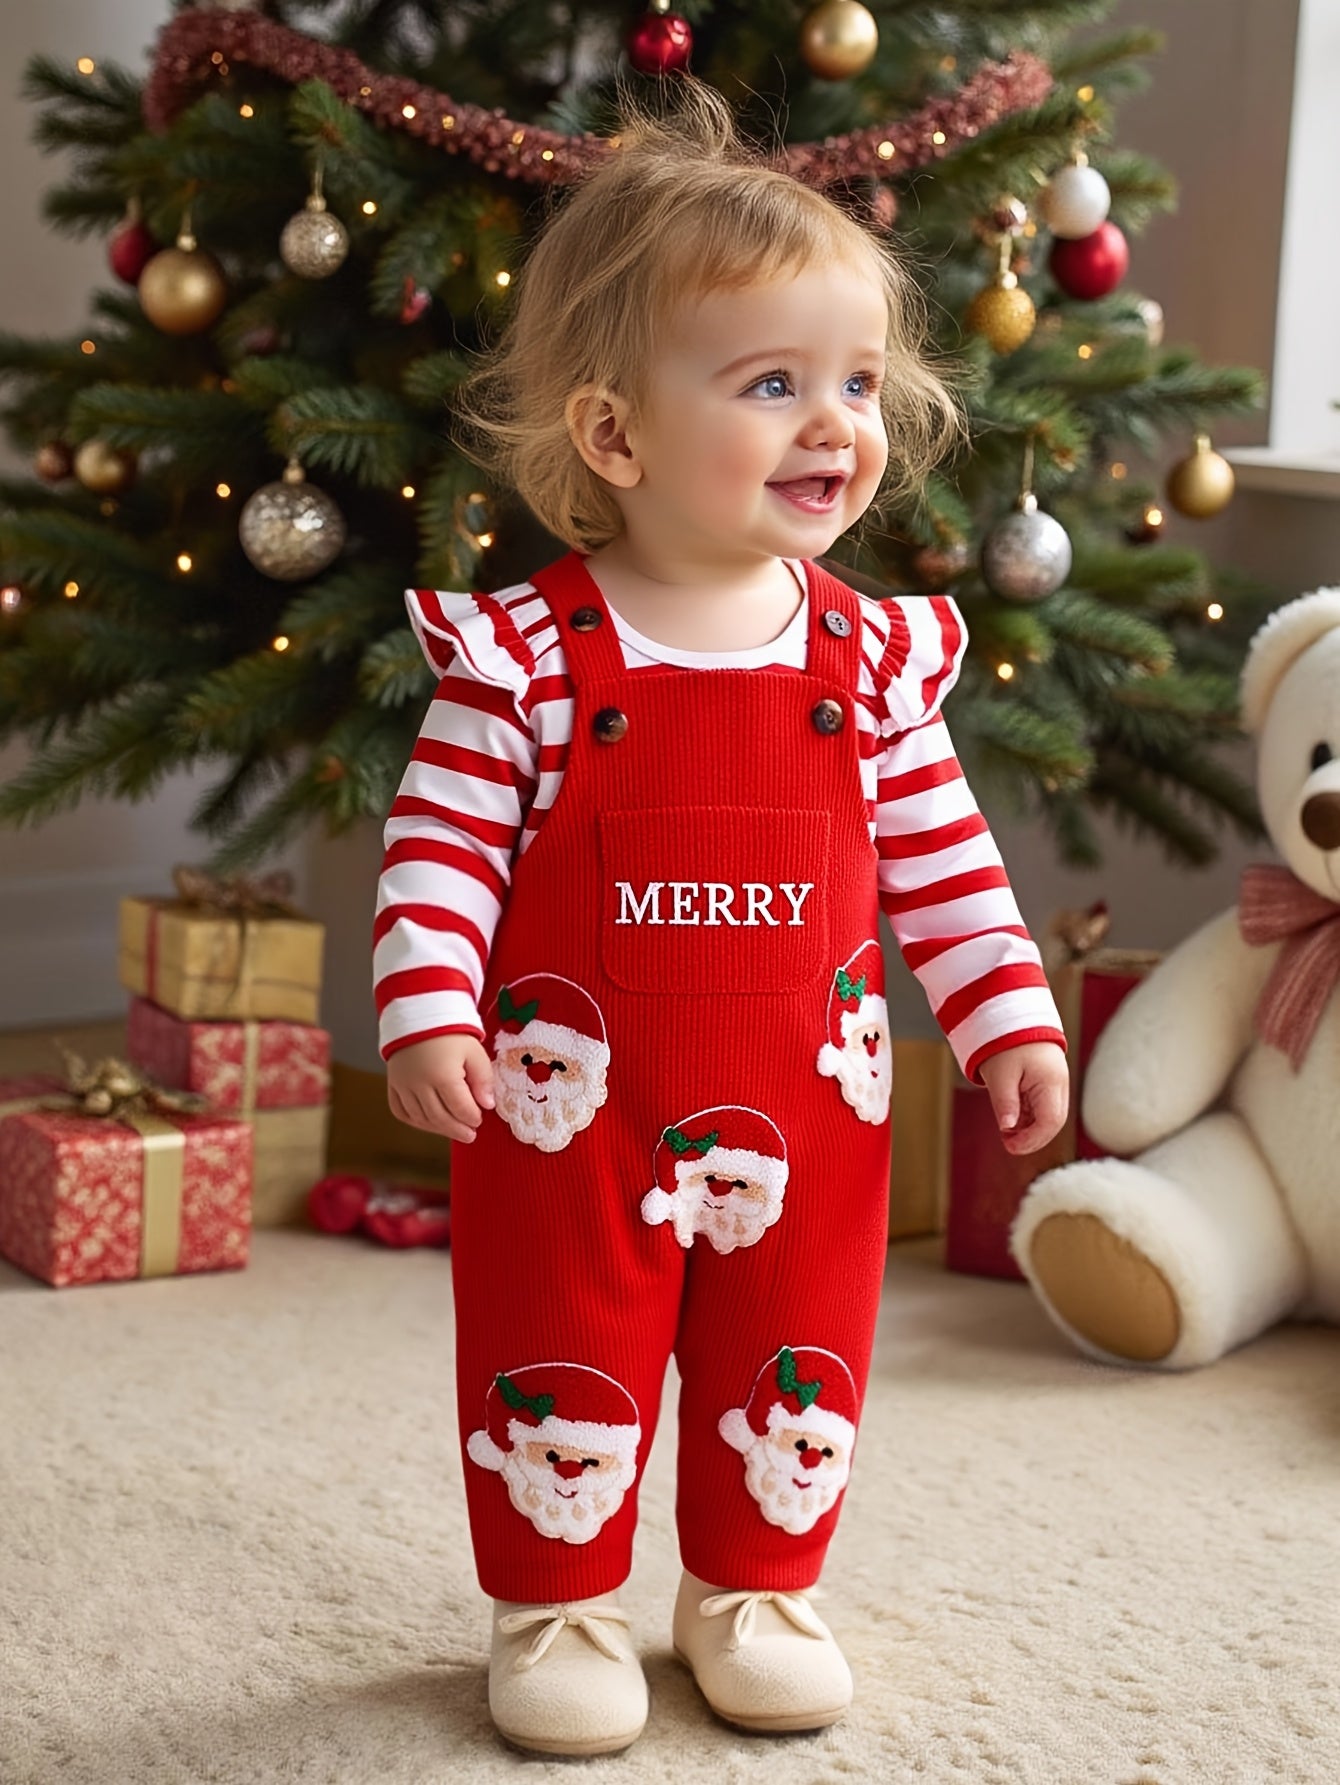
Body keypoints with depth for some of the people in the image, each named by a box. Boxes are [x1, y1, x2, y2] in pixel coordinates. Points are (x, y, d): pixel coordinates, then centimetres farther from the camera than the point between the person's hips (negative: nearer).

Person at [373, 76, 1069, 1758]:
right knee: (562, 1370, 11)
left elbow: (941, 854, 5)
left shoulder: (870, 655, -2)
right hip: (569, 1108, -3)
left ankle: (756, 1588, 39)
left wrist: (1008, 1015, 4)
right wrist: (426, 1014, -19)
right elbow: (442, 848, -10)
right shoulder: (524, 654, -12)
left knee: (795, 1370, 16)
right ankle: (556, 1606, 33)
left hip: (806, 1110, 3)